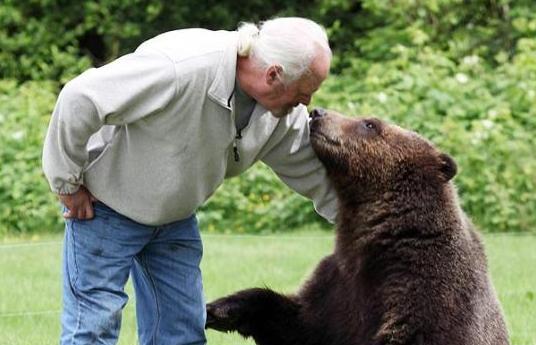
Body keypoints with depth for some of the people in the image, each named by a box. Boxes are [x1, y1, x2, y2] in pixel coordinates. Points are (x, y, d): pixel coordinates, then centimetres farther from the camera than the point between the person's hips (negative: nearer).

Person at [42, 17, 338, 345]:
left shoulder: (285, 115, -11)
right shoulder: (179, 68, -36)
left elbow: (316, 173, 2)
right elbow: (79, 99, -32)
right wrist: (67, 183, -21)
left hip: (176, 216, 7)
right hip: (106, 206, -7)